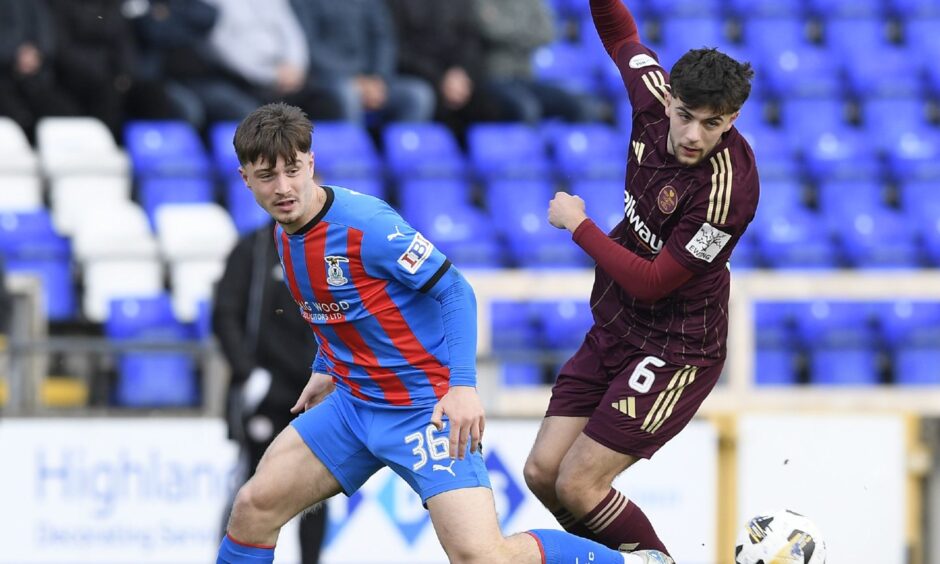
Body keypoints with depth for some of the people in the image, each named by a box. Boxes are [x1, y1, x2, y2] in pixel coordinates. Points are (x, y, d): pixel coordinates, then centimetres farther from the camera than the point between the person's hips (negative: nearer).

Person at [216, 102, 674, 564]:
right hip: (353, 402, 8)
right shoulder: (286, 235, 4)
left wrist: (463, 385, -25)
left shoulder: (365, 223, -21)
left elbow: (455, 292, -19)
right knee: (254, 506, 1)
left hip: (423, 410, -8)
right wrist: (325, 368, 22)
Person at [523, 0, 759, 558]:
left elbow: (652, 283, -24)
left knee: (577, 485, -12)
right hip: (614, 330, 8)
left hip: (675, 351, -8)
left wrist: (578, 224, -15)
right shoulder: (655, 99, -9)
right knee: (543, 473, 5)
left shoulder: (726, 186, -29)